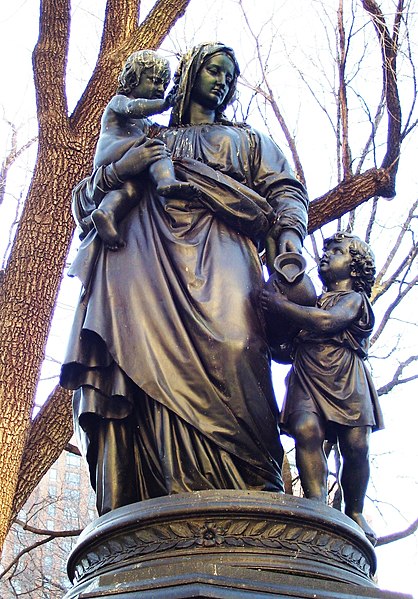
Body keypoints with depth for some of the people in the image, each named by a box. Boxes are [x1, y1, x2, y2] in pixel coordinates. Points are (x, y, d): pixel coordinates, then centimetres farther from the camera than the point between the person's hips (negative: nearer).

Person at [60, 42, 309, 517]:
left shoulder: (246, 140, 33)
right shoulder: (149, 140, 32)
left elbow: (285, 189, 16)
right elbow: (85, 195, 26)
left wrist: (289, 237, -5)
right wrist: (117, 170, 3)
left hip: (220, 254, -1)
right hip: (152, 256, 1)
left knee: (232, 346, -28)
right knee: (155, 356, -23)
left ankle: (257, 491, -35)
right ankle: (172, 496, -33)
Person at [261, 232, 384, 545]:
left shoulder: (355, 298, 10)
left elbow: (327, 321, -11)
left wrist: (279, 304, -7)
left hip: (346, 379, -2)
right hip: (308, 376, 3)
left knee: (356, 446, -13)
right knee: (306, 429, -26)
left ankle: (355, 513, 4)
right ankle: (317, 504, -32)